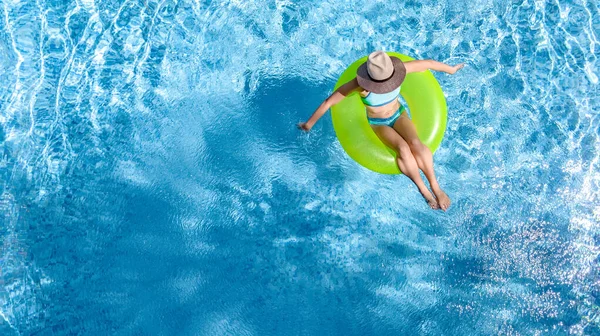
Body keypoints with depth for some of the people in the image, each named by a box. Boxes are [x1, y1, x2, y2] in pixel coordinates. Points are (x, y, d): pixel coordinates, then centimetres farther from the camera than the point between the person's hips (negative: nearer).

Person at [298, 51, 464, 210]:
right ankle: (423, 190, -16)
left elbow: (428, 63, -10)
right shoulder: (359, 84, -31)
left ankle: (435, 186, -16)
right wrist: (310, 123, -15)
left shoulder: (395, 69, -25)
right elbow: (328, 102, -23)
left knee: (415, 143, -29)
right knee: (403, 148, -31)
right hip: (378, 123, -2)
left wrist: (451, 69, 5)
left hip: (399, 115, 2)